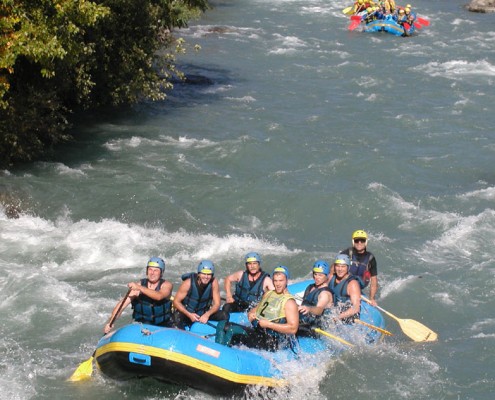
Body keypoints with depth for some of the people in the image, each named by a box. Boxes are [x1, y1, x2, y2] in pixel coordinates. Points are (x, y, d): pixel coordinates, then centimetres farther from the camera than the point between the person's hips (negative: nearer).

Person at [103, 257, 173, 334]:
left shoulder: (167, 285, -4)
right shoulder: (138, 285, -1)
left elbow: (159, 296, -28)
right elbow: (122, 304, -8)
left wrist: (139, 288, -36)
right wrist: (110, 322, -21)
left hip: (163, 326, -1)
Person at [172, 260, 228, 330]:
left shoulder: (214, 283, -12)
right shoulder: (188, 283, -19)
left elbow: (216, 304, -10)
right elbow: (176, 302, -14)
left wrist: (207, 314, -31)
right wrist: (189, 315, -28)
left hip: (204, 314, 3)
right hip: (187, 313, -3)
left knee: (224, 315, -19)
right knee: (177, 316, -36)